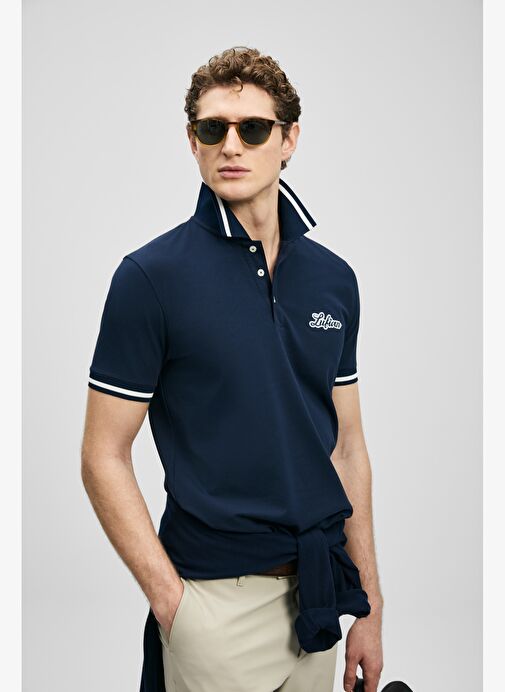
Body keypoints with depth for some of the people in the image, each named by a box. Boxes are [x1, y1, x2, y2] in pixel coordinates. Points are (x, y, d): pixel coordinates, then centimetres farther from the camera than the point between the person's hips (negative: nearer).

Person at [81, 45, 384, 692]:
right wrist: (171, 601, -14)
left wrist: (369, 603, 8)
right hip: (217, 597, -5)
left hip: (317, 593, 5)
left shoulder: (334, 279, 5)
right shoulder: (151, 275, -9)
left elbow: (346, 444, 9)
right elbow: (104, 456, -9)